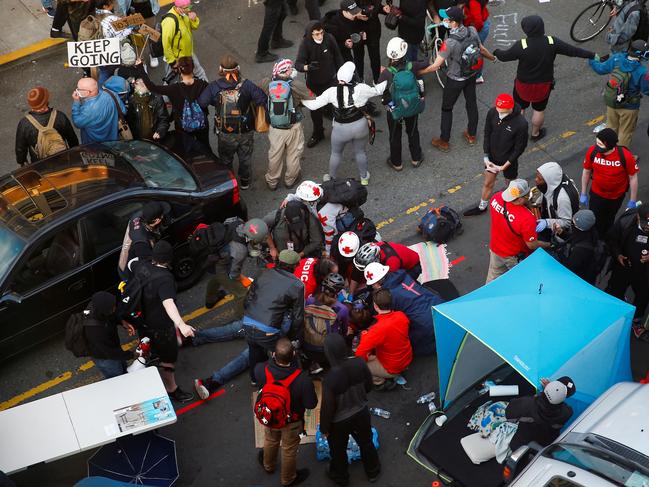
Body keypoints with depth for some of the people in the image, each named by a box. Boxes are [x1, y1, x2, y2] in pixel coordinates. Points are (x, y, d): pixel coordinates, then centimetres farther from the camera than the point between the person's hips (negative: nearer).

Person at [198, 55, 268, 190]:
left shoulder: (214, 87, -17)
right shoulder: (247, 85, -19)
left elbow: (200, 104, -18)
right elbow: (263, 100, -20)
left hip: (225, 134, 0)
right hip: (246, 132, 0)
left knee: (225, 159, 24)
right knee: (245, 158, 24)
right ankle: (245, 181, 42)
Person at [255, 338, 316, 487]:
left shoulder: (263, 370, -33)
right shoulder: (302, 380, -41)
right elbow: (311, 404, -25)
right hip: (292, 422, -3)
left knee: (270, 441, 34)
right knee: (289, 450, 25)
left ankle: (268, 465, 63)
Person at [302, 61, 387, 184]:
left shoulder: (331, 92, -19)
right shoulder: (360, 89, -20)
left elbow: (313, 105, -14)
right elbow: (377, 91, -2)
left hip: (341, 129, -1)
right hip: (360, 126, 1)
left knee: (336, 153, 25)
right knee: (360, 152, 26)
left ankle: (331, 178, 44)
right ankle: (364, 177, 45)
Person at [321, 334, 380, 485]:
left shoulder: (330, 378, -37)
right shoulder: (360, 363, -24)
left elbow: (327, 407, -23)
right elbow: (368, 386, -4)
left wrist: (324, 428, -5)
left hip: (339, 421, -4)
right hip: (361, 413, 4)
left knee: (338, 450, 27)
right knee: (366, 442, 31)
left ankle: (340, 477, 53)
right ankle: (373, 472, 55)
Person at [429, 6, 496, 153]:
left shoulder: (450, 42, -35)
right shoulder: (472, 31, -17)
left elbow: (435, 66, -32)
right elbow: (481, 49, 1)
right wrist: (492, 58, 21)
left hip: (455, 80, -6)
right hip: (471, 75, 6)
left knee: (447, 108, 15)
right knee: (471, 103, 24)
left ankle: (444, 142, 28)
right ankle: (471, 135, 43)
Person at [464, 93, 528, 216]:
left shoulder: (521, 123, -32)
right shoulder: (492, 113, -19)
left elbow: (519, 148, -19)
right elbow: (487, 135, -4)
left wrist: (504, 166, -17)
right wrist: (486, 157, -6)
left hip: (509, 160, -4)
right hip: (492, 157, 4)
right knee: (488, 183, 22)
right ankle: (482, 207, 45)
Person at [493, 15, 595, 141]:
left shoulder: (521, 45, -27)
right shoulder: (553, 42, -19)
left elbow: (504, 56, -13)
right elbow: (573, 51, -12)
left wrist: (496, 52, 10)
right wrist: (592, 55, 0)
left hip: (524, 85, -2)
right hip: (544, 85, 2)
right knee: (539, 110, 24)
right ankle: (535, 134, 42)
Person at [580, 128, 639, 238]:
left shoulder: (625, 156, -31)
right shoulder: (592, 151, -25)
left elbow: (633, 178, -15)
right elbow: (586, 172, -6)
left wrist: (632, 201, -8)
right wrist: (583, 194, 2)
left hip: (617, 196, 0)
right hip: (596, 194, 0)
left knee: (608, 221, 25)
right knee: (594, 222, 10)